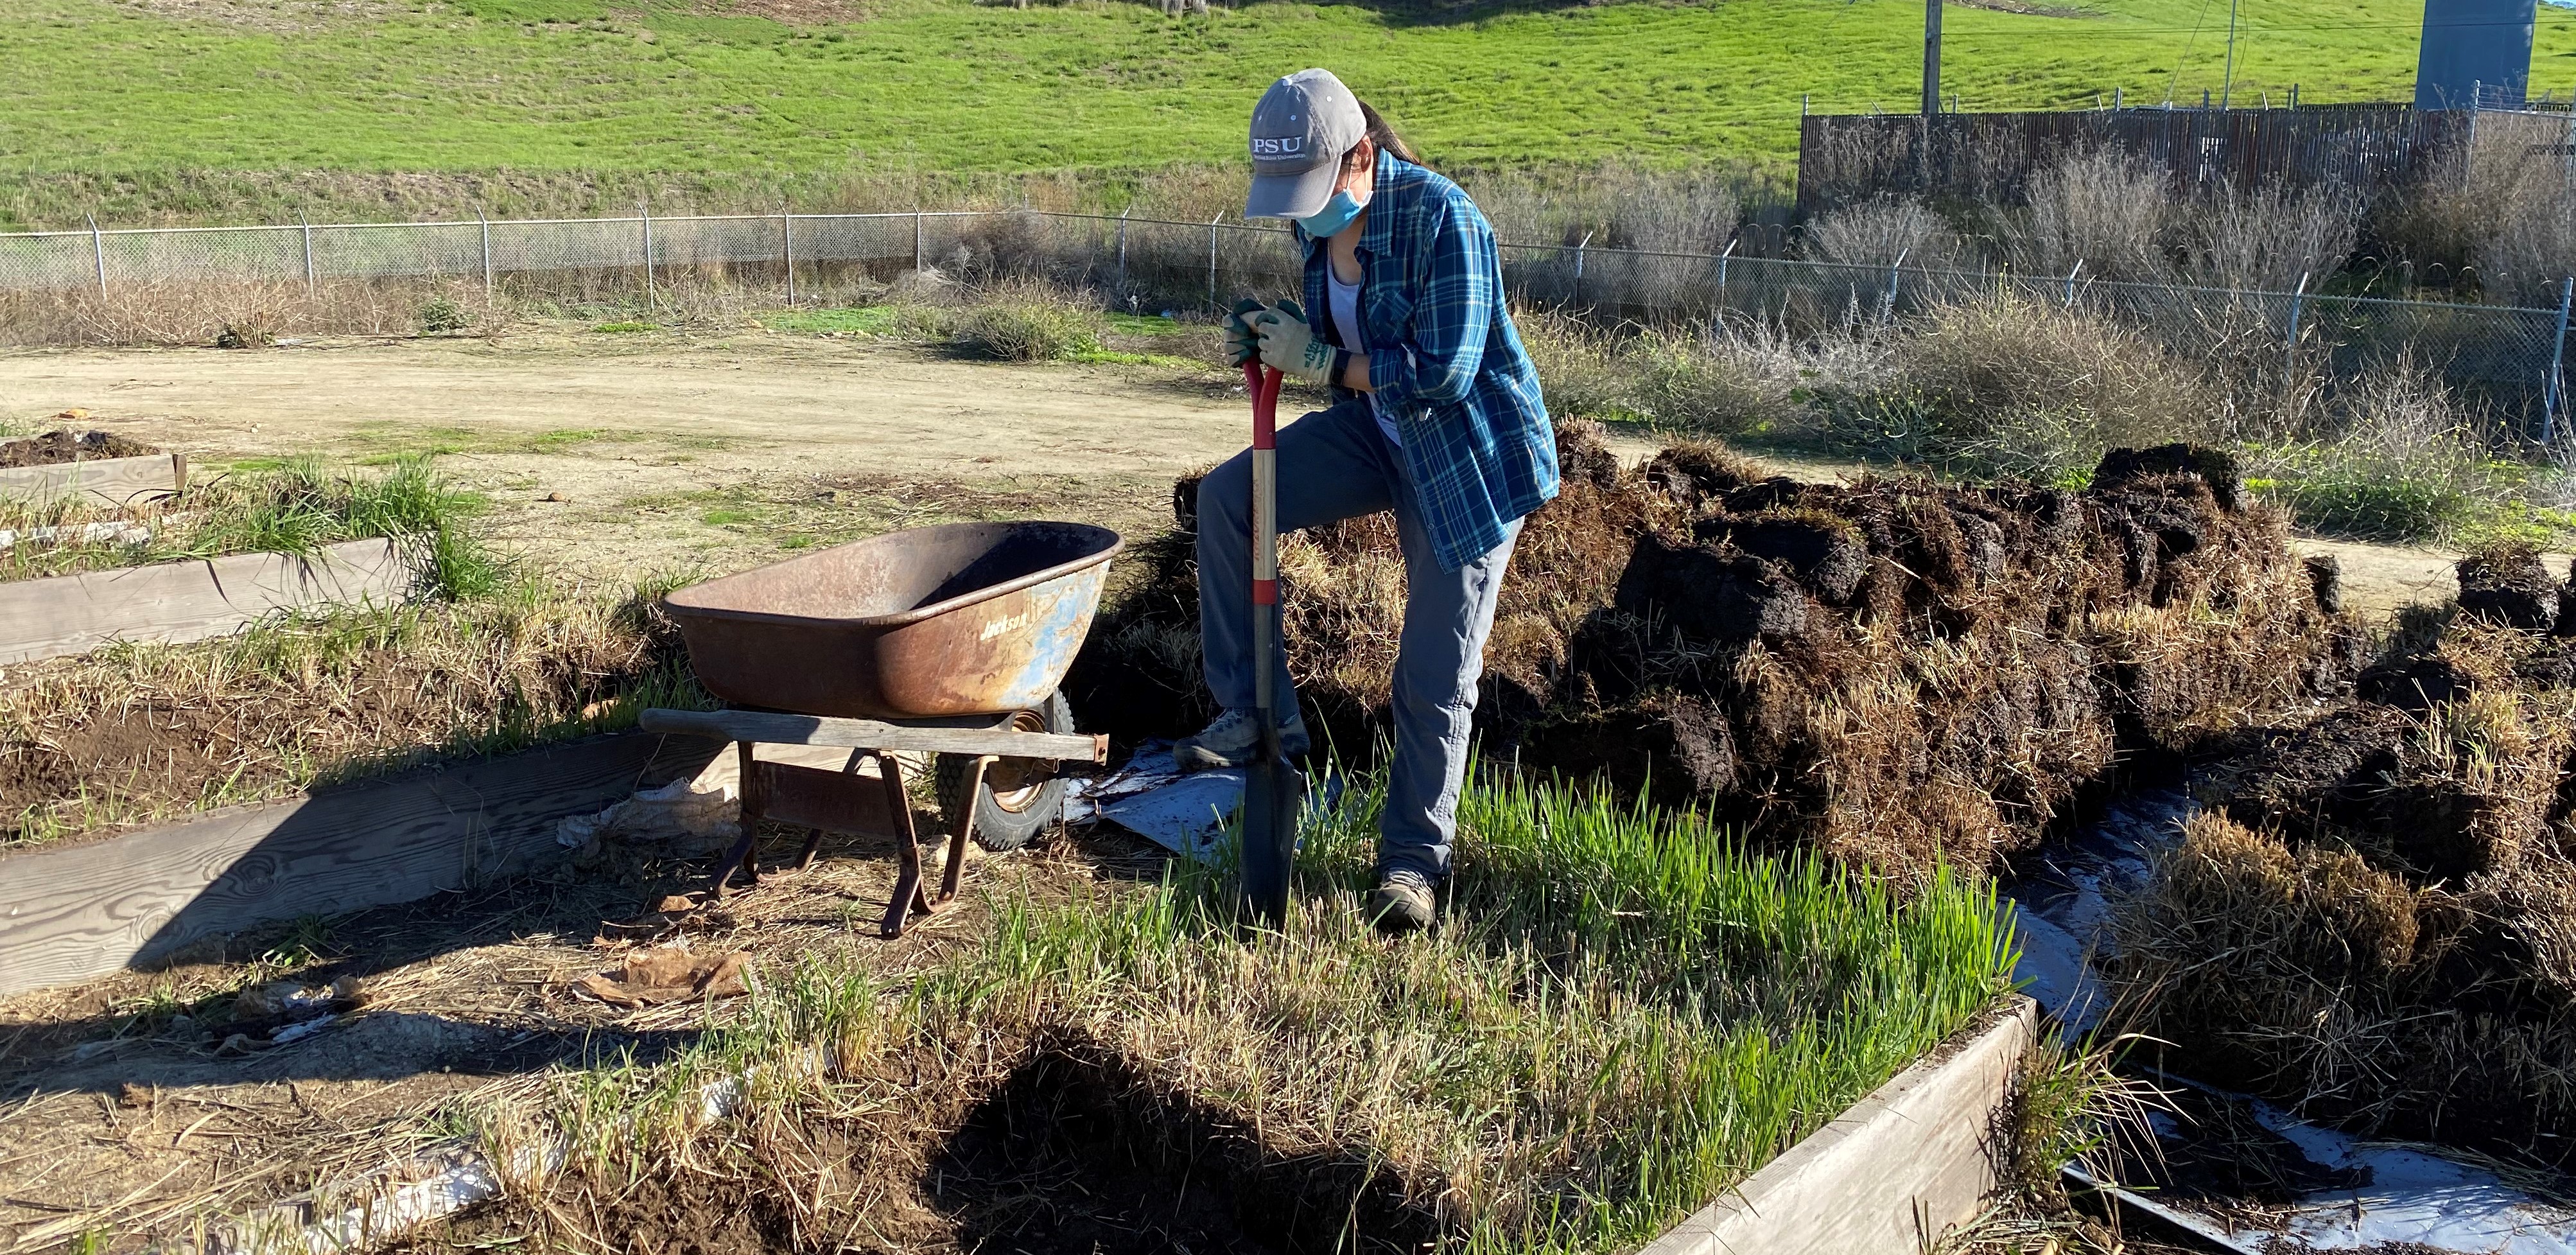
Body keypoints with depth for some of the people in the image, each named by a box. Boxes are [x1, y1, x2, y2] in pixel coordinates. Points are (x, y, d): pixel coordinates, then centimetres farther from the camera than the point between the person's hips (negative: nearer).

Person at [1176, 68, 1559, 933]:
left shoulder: (1442, 219, -27)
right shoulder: (1320, 221, -3)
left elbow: (1443, 373, -29)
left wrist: (1317, 362, -23)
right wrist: (1272, 343, -9)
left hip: (1468, 456, -7)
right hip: (1378, 434, 7)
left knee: (1437, 676, -3)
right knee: (1226, 498, -7)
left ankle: (1414, 859, 13)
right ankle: (1256, 717, 1)